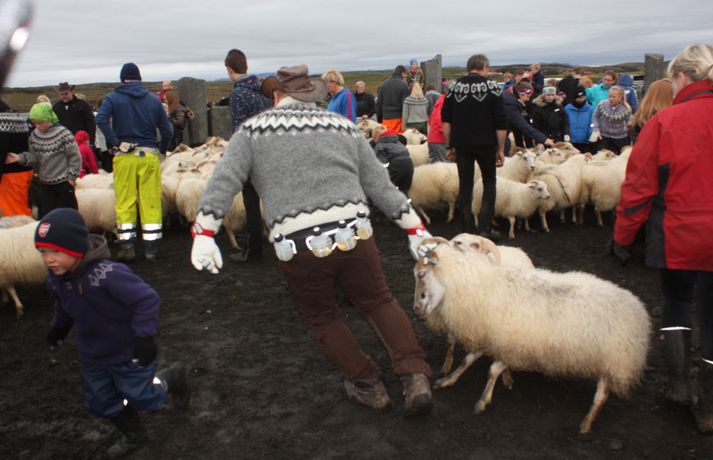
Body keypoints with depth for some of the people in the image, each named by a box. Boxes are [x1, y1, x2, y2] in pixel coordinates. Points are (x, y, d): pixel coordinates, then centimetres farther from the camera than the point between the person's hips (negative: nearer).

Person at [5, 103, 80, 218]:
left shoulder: (63, 134, -15)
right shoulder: (34, 135, 1)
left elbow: (75, 157, -11)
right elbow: (33, 156, 3)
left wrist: (71, 177, -10)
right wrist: (20, 158, -16)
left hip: (63, 182, -5)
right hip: (43, 183, 5)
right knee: (45, 215, 10)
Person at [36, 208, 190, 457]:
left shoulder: (108, 274, -37)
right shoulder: (56, 278, -10)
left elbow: (147, 299, -32)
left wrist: (145, 336, -33)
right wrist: (59, 326, 23)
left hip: (128, 352, -7)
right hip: (93, 355, 7)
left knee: (140, 397, 9)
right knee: (101, 403, 19)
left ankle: (172, 378, 38)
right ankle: (133, 435, 42)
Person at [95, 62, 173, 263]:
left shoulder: (113, 98, 3)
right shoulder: (153, 99, 8)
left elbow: (101, 119, -17)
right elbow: (167, 130, 5)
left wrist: (113, 143, -10)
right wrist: (161, 150, 18)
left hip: (124, 156, -1)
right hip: (149, 155, 1)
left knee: (125, 202, 7)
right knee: (151, 202, 5)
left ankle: (127, 246, 8)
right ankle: (151, 248, 7)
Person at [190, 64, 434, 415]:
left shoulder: (253, 130, 12)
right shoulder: (344, 127, 17)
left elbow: (224, 180, -1)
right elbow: (381, 185, 16)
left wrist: (203, 232, -3)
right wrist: (415, 228, 20)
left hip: (298, 247, -1)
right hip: (353, 235, 2)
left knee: (322, 319, 22)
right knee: (379, 302, 22)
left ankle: (367, 384, 30)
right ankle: (414, 375, 13)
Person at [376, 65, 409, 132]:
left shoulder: (384, 84, 10)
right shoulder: (403, 85, -7)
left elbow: (378, 103, 12)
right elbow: (405, 104, -10)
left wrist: (379, 119, 17)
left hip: (386, 118, 5)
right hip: (398, 118, -5)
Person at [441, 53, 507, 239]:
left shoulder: (454, 87, 5)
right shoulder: (491, 86, -3)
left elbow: (445, 119, 5)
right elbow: (500, 122, -6)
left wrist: (449, 146, 10)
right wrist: (501, 149, 0)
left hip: (461, 145, 2)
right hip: (486, 144, -2)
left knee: (465, 186, 9)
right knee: (489, 183, 13)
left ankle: (468, 230, 11)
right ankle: (485, 228, 6)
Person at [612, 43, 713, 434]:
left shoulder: (664, 122, -11)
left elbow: (639, 188, -10)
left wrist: (622, 237, 0)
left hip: (677, 236, -2)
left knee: (675, 302, 21)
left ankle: (678, 383, 26)